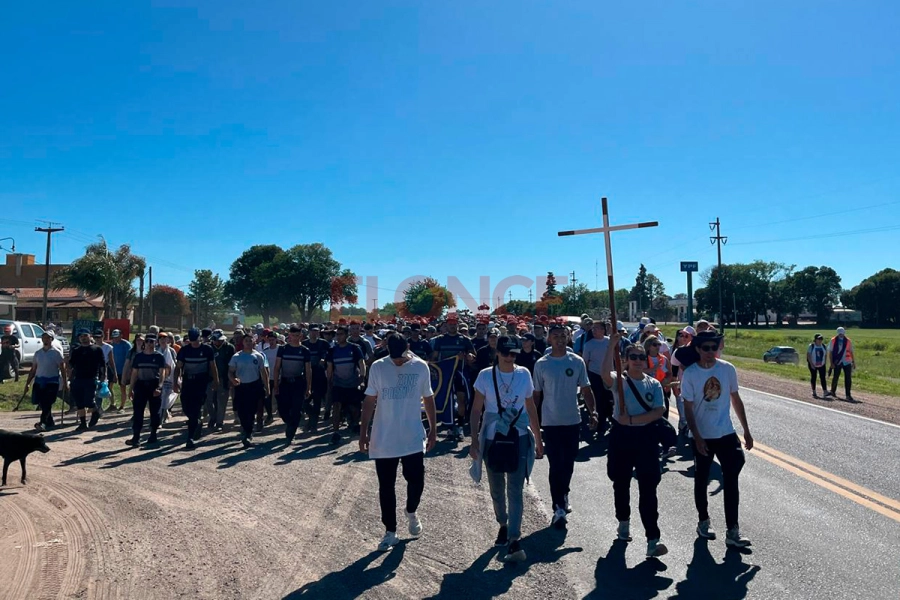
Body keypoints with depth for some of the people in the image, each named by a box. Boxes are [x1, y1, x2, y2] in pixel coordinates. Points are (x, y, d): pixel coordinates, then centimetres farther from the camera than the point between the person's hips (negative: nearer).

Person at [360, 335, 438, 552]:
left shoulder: (421, 367, -4)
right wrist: (363, 433, -1)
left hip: (413, 438, 0)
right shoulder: (378, 367, -6)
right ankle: (390, 531, 24)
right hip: (383, 440, 0)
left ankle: (412, 512, 36)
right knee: (386, 487, 8)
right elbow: (369, 401, 0)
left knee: (416, 481, 3)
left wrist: (433, 429, 7)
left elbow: (428, 399, 6)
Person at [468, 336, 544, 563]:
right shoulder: (486, 376, -5)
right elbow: (476, 410, -2)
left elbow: (531, 408, 9)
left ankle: (514, 540, -6)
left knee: (515, 491, -6)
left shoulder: (524, 374, 0)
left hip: (519, 438, 0)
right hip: (492, 439, 0)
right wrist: (474, 440, -8)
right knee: (497, 490, 15)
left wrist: (538, 439, 11)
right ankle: (503, 525, 38)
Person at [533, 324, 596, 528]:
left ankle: (563, 495, 39)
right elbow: (537, 394, 2)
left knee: (568, 463, 15)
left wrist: (593, 412, -8)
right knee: (556, 465, -1)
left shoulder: (577, 361, -1)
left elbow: (585, 389, 4)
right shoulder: (541, 364, -4)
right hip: (550, 422, -2)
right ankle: (559, 508, 6)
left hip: (572, 421, 2)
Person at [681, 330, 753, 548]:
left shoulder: (728, 369, -5)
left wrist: (746, 430, 7)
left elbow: (736, 399, 6)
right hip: (702, 437, -1)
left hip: (726, 434, 2)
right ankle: (703, 521, 33)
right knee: (701, 480, 14)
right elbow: (688, 409, -9)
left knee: (731, 481, 0)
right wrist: (697, 438, -14)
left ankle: (733, 531, 7)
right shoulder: (690, 374, -12)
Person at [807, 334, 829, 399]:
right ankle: (814, 392, 13)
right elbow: (808, 355, -10)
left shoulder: (824, 346, 5)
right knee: (813, 377, 5)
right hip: (813, 365, -3)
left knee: (823, 378, -7)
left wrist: (825, 362, -1)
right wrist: (811, 364, -15)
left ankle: (825, 392, -12)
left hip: (822, 365, 3)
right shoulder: (811, 346, -7)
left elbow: (826, 355, 10)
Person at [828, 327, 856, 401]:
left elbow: (851, 352, 10)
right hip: (837, 363, -2)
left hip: (847, 362, 2)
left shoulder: (848, 341, 4)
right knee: (835, 378, 6)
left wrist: (853, 362, 8)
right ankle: (833, 391, 28)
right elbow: (830, 352, -1)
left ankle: (848, 395, 2)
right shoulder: (833, 341, -2)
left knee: (848, 379, -2)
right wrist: (831, 363, -6)